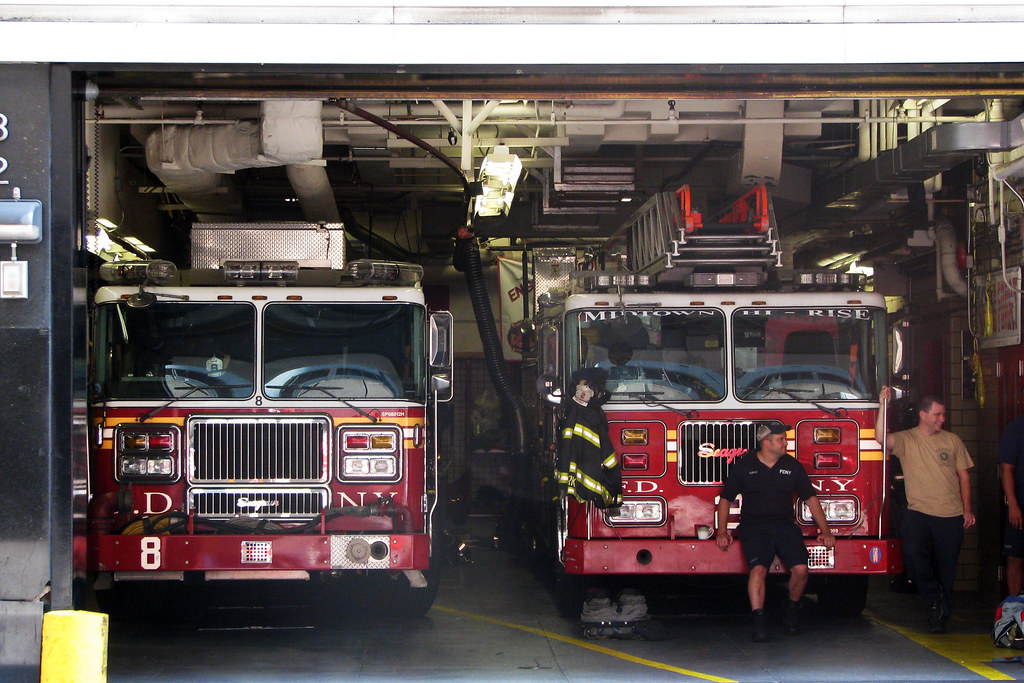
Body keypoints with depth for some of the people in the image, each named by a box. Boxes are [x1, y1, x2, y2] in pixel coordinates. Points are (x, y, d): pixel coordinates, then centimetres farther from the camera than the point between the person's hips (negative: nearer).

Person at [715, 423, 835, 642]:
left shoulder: (792, 466, 11)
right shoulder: (744, 465, 5)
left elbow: (810, 498, 15)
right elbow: (726, 498, 11)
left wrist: (825, 531, 9)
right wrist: (722, 531, 2)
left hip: (784, 525, 2)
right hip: (754, 527, -2)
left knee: (800, 568, -20)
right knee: (758, 568, -28)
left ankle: (793, 608, 7)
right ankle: (758, 620, -27)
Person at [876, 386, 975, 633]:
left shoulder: (952, 440, 12)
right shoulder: (906, 440, 4)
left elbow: (963, 476, 15)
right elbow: (882, 438, -16)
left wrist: (967, 509, 9)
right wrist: (883, 406, -22)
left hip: (951, 515, 2)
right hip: (919, 511, -2)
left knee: (946, 568, 4)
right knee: (913, 552, -26)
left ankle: (940, 617, 18)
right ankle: (933, 600, -5)